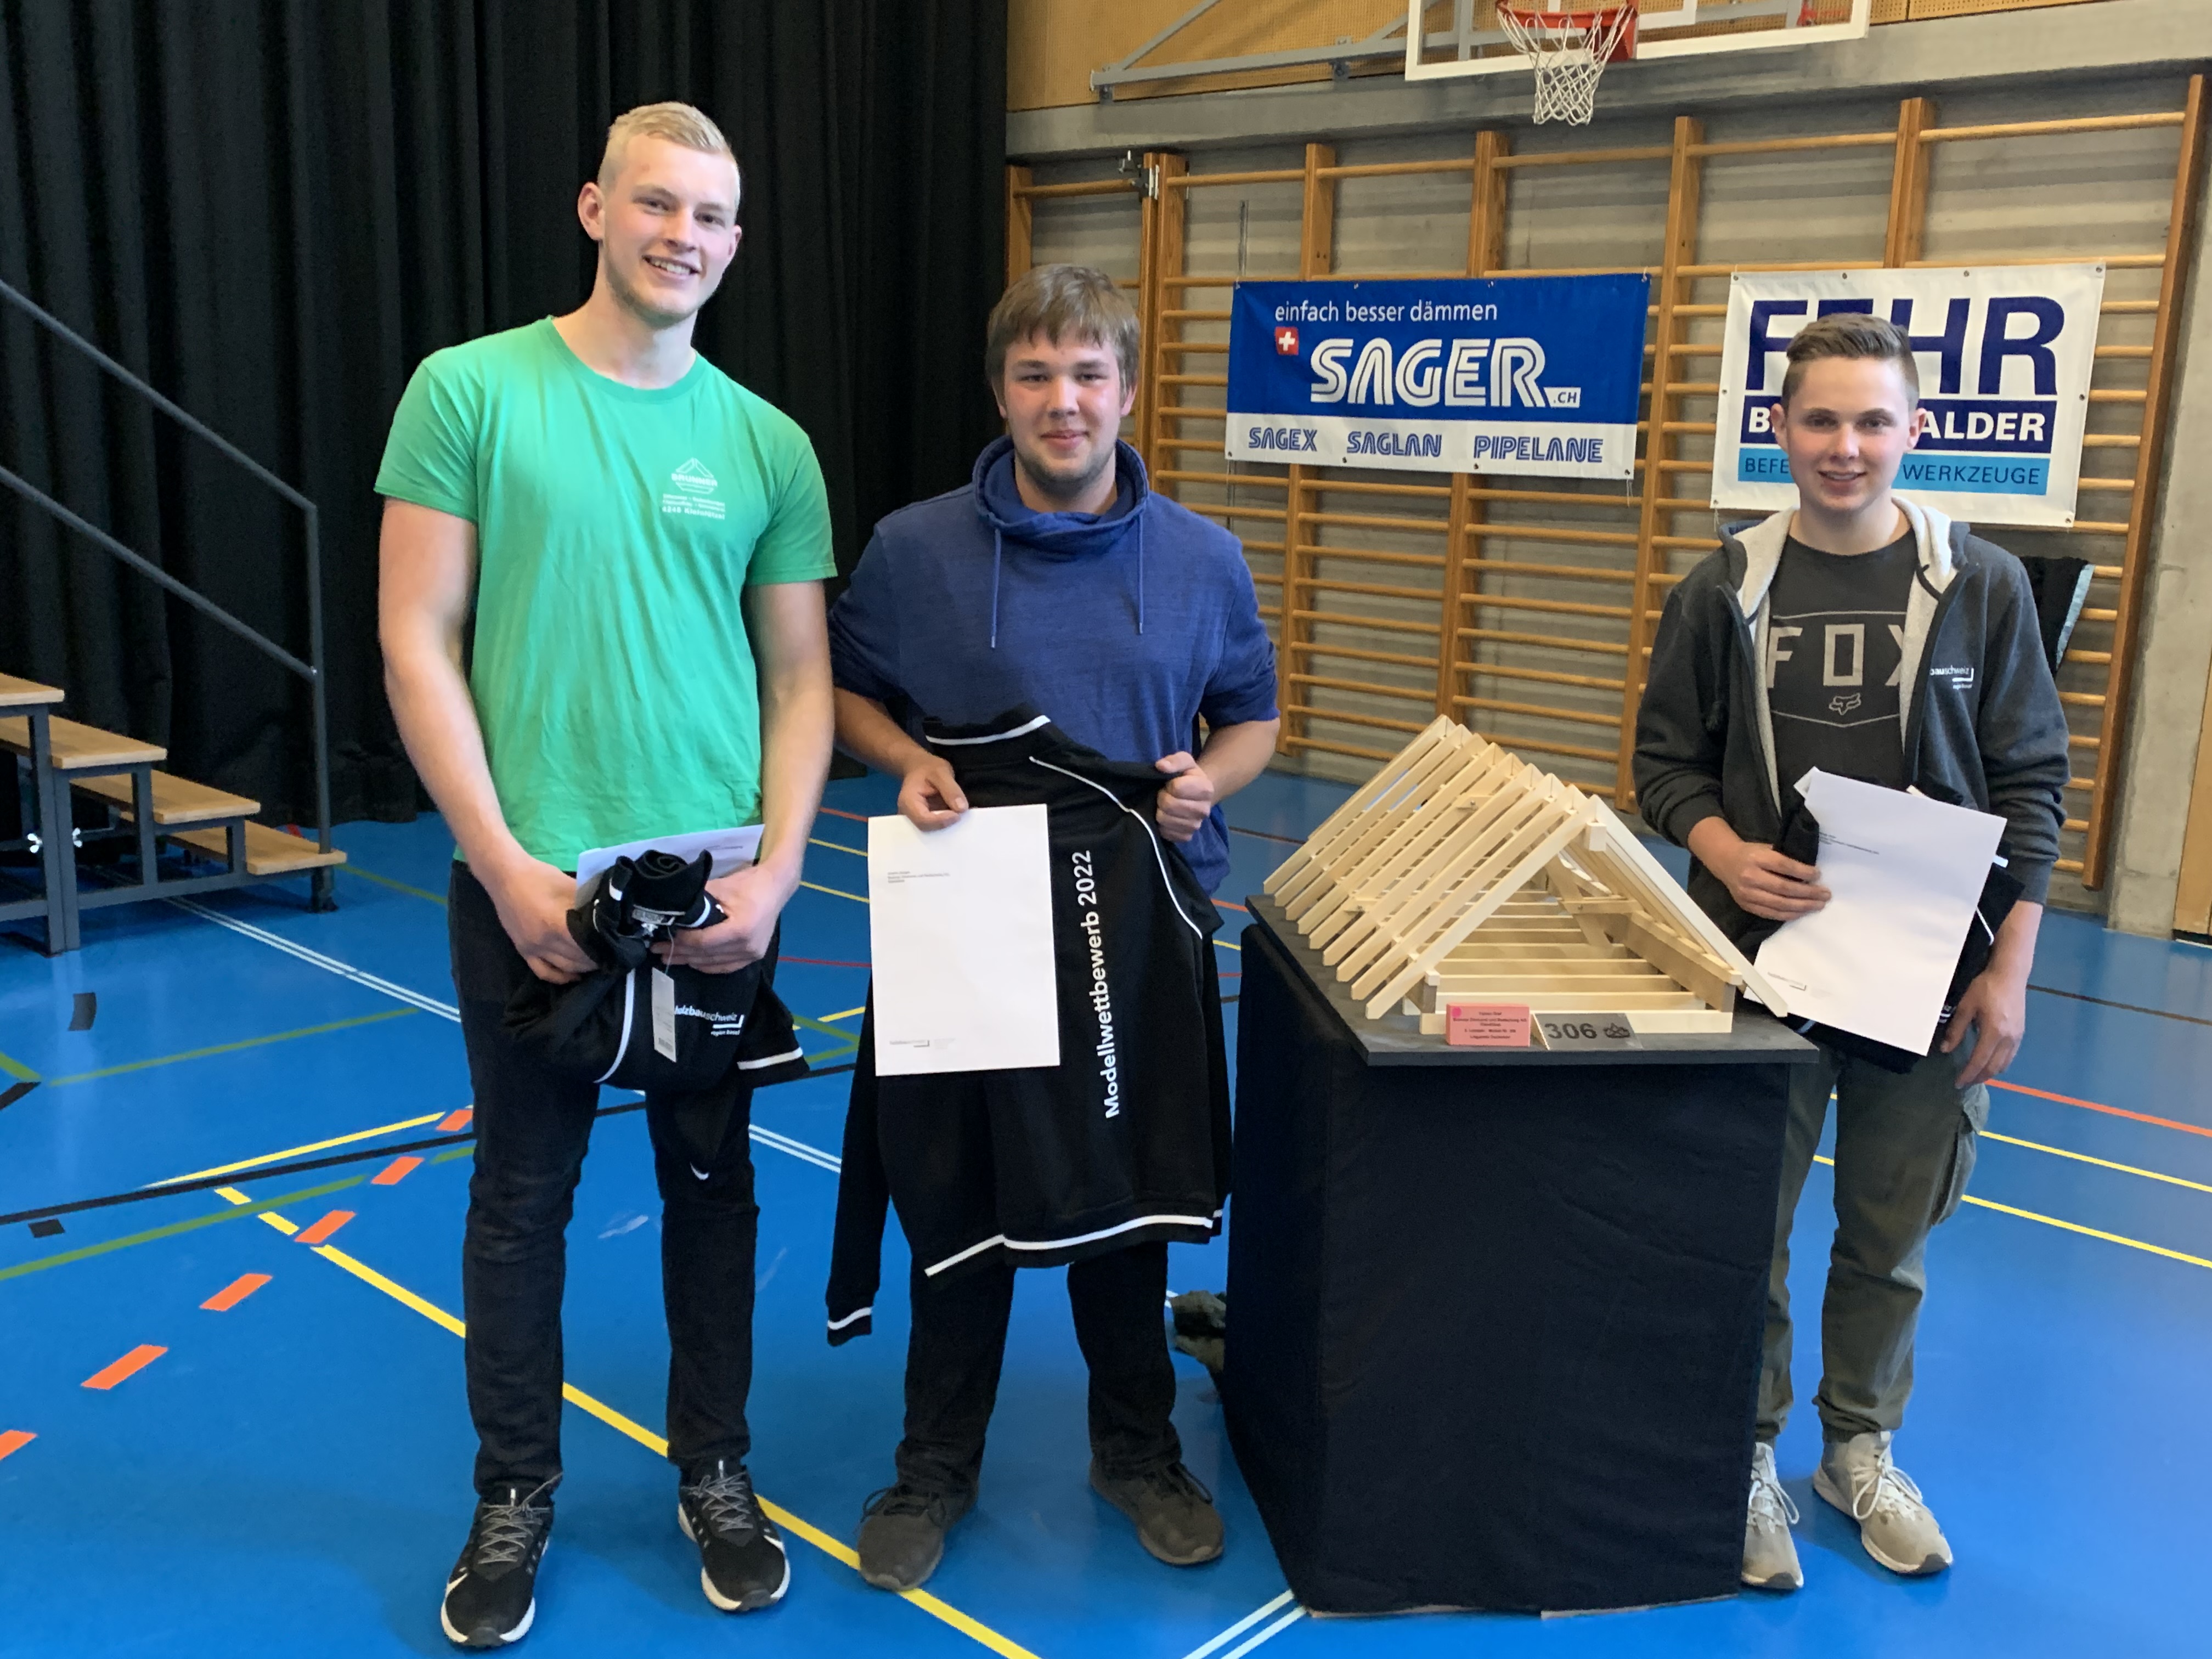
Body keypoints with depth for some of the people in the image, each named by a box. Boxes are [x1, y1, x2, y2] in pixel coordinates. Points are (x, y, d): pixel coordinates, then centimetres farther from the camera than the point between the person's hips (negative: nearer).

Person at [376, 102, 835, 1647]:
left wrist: (776, 871, -6)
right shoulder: (471, 392, -3)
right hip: (528, 881, -2)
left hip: (718, 891, 2)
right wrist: (505, 862, -12)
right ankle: (516, 1495, 30)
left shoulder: (768, 443, 4)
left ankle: (716, 1475, 32)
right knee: (524, 1192, 11)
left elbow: (800, 677, 6)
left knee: (713, 1185, 13)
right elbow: (418, 644, -5)